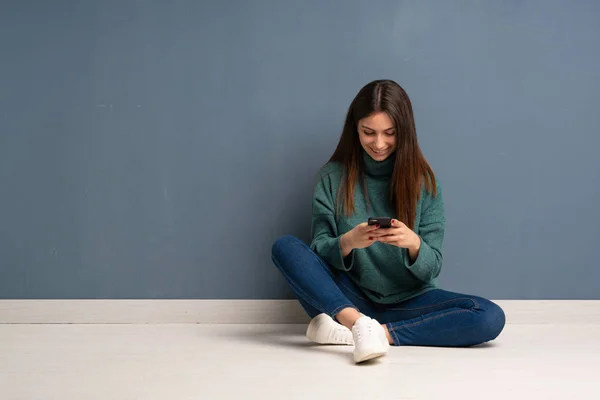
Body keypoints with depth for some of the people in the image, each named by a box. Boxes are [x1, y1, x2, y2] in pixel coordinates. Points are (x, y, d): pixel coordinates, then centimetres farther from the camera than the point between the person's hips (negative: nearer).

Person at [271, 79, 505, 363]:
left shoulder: (422, 179, -2)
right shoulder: (334, 176, -1)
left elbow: (432, 267, -4)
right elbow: (320, 252, -4)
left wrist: (413, 244, -27)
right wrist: (347, 242, -26)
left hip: (408, 300, 0)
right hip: (350, 298, 0)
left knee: (491, 318, -25)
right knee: (285, 247, -21)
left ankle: (363, 331, -26)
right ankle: (359, 323, -38)